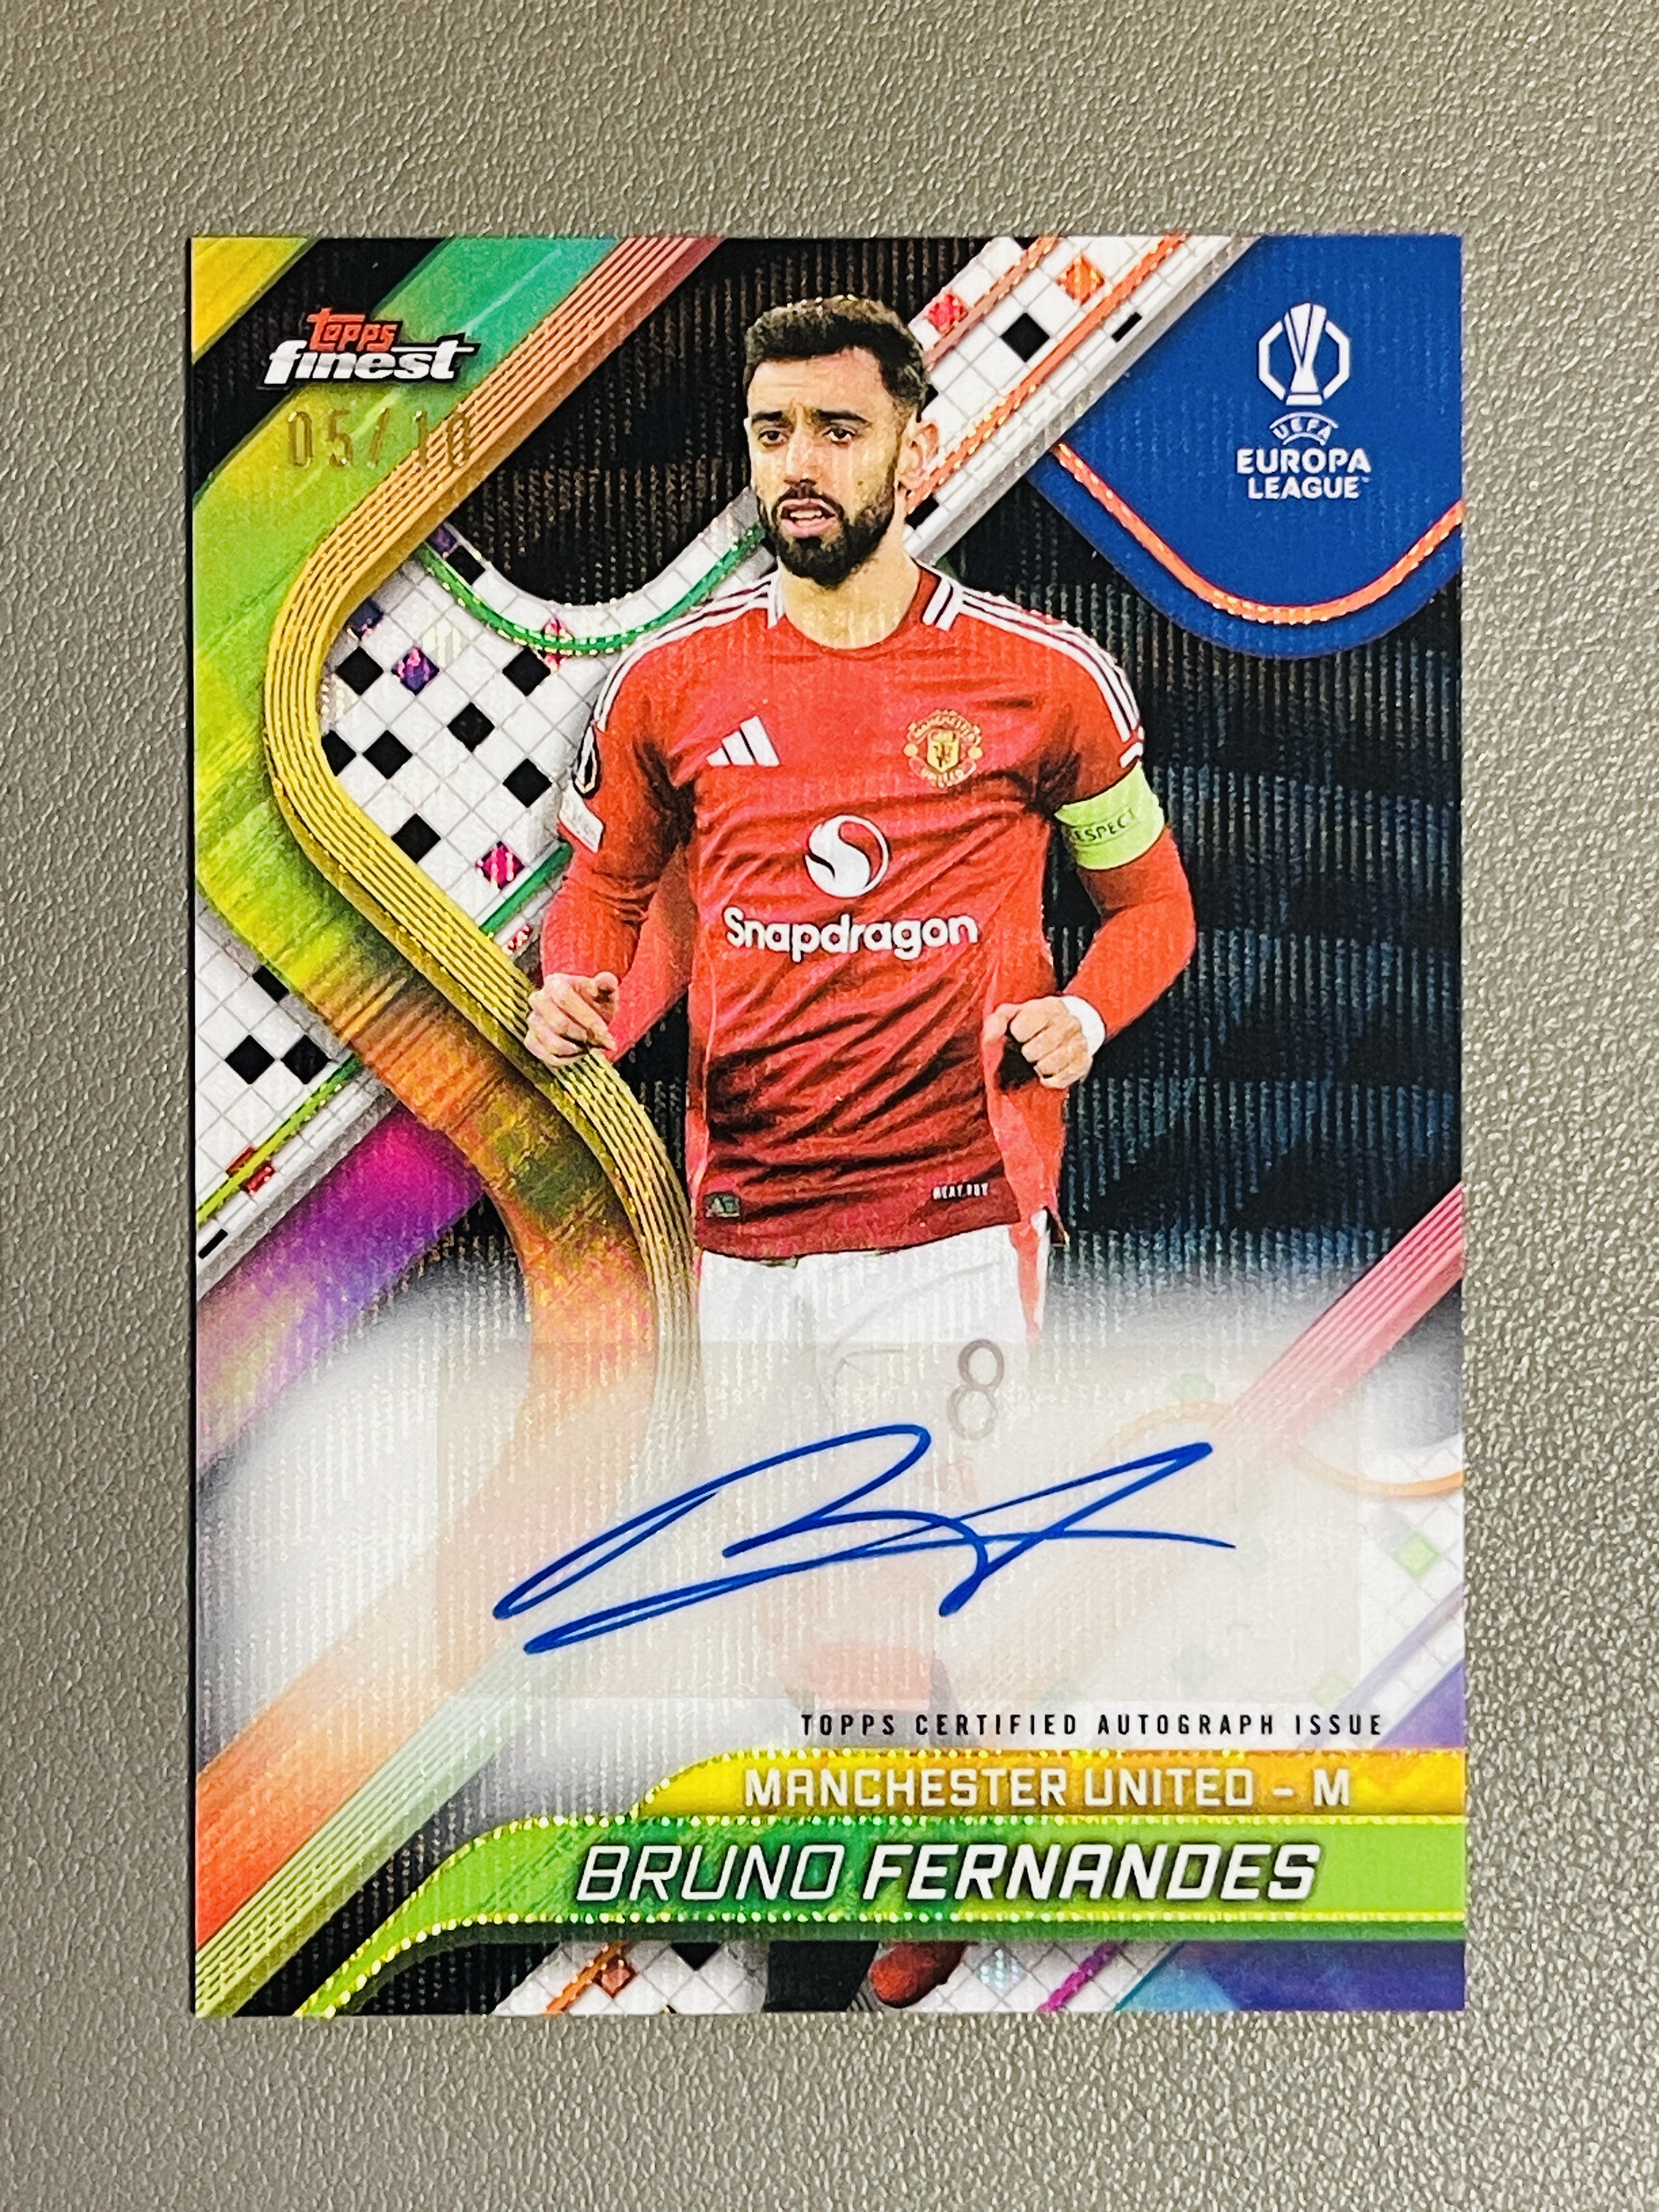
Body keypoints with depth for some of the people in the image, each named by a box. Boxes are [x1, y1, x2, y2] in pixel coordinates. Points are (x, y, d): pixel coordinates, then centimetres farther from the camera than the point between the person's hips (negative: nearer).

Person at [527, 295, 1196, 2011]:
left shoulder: (1044, 677, 0)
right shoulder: (670, 684, 6)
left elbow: (1149, 894, 12)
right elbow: (608, 882, 18)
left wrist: (1084, 1011, -8)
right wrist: (579, 987, -3)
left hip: (952, 1225, -3)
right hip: (740, 1234, 3)